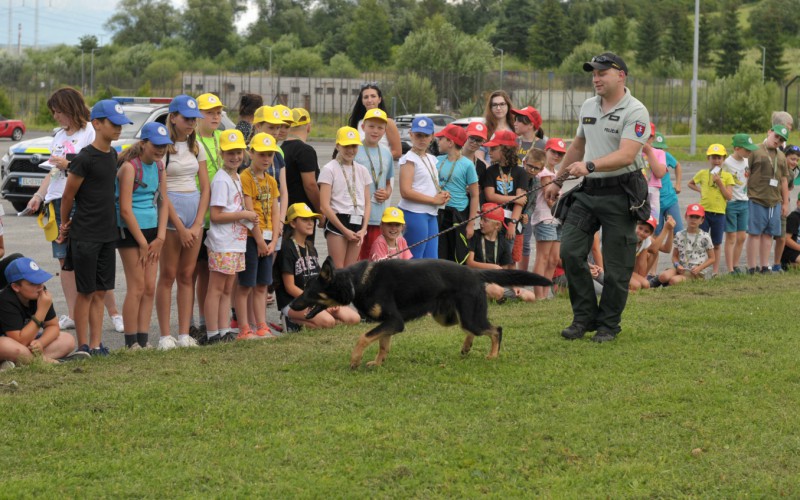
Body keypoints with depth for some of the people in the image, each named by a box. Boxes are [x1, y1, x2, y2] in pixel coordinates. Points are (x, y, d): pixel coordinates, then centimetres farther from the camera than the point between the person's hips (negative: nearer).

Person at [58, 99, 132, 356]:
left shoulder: (112, 154, 9)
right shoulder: (85, 158, -15)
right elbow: (68, 195, -6)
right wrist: (65, 225, 5)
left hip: (107, 234, 7)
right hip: (85, 236, -7)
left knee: (100, 292, 8)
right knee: (86, 292, 0)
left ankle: (96, 345, 13)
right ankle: (83, 346, 7)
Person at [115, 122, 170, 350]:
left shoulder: (159, 166, 8)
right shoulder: (130, 167, -14)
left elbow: (163, 203, 11)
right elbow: (125, 209, -16)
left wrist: (160, 238, 0)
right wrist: (143, 243, -14)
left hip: (151, 229, 7)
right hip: (130, 230, -7)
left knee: (150, 288, 5)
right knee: (137, 287, -6)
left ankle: (143, 340, 10)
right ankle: (131, 343, 0)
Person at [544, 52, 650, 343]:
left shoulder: (635, 112, -12)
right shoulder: (588, 107, 12)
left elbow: (626, 156, -24)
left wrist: (590, 165, -37)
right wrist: (558, 180, 27)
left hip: (619, 194, -6)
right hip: (588, 191, 6)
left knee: (616, 266, -1)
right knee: (570, 251, -4)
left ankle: (608, 325, 12)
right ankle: (584, 317, 8)